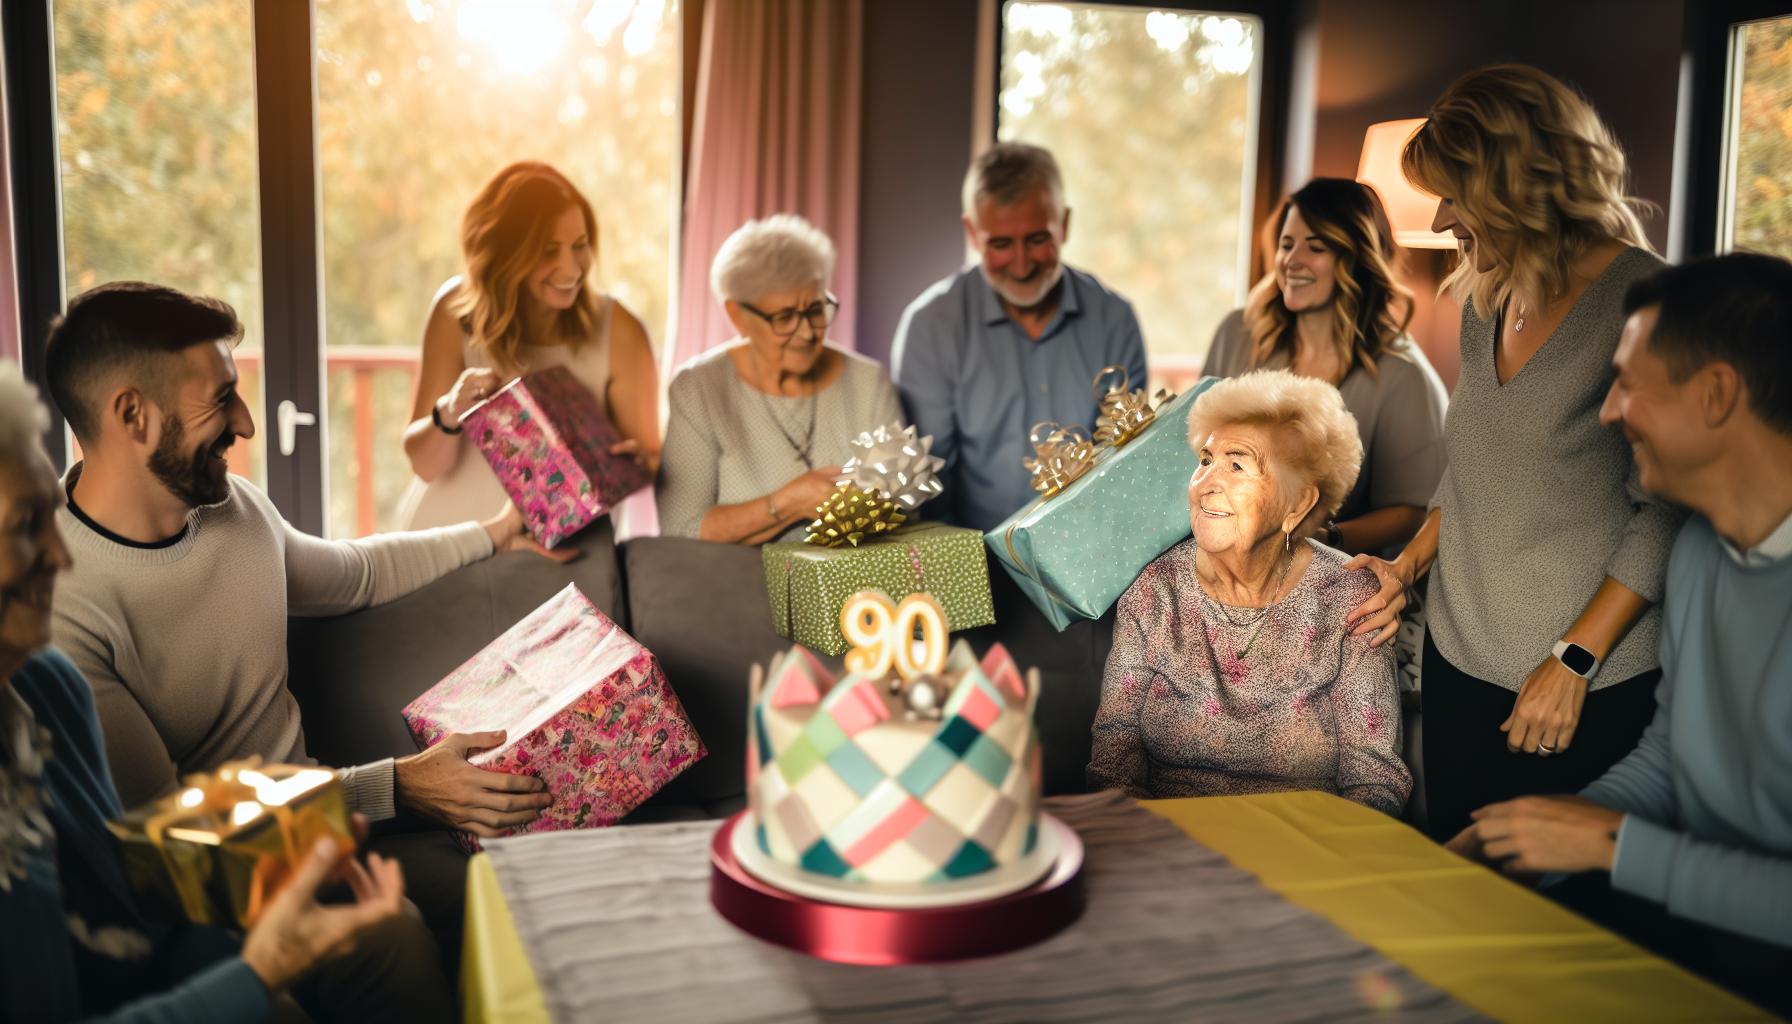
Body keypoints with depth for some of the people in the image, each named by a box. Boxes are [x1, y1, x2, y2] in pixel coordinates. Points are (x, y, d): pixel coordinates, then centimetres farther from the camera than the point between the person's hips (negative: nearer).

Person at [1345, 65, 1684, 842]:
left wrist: (1573, 662, -16)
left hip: (1590, 690, -6)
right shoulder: (1486, 301, 9)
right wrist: (1407, 570, 6)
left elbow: (1669, 510, -15)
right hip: (1460, 663, 7)